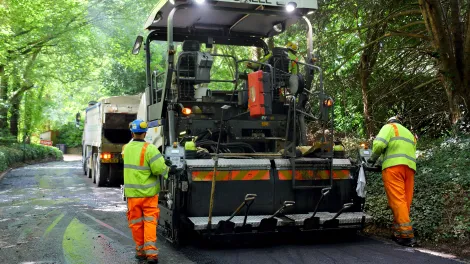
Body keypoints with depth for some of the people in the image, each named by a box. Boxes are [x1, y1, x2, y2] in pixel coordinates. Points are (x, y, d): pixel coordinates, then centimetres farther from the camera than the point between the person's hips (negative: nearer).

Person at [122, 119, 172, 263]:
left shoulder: (126, 149, 3)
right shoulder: (149, 148, -15)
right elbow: (159, 168, -22)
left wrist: (162, 162, 5)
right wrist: (168, 169, -1)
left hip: (132, 192, 3)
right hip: (148, 192, -3)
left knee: (136, 223, 12)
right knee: (150, 222, 3)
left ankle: (140, 251, 22)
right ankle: (151, 252, -4)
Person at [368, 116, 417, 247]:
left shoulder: (389, 127, 13)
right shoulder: (410, 134, 34)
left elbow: (379, 143, -5)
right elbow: (411, 153, 24)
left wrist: (373, 158, 9)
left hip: (393, 166, -7)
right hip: (410, 167, 7)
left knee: (397, 200, -13)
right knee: (405, 201, 5)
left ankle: (407, 235, -21)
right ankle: (398, 233, 7)